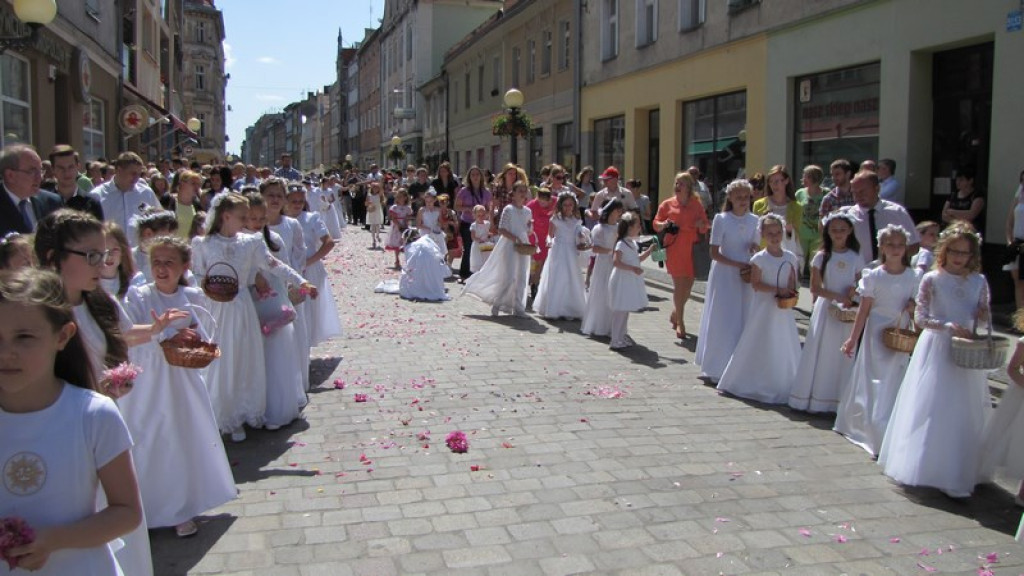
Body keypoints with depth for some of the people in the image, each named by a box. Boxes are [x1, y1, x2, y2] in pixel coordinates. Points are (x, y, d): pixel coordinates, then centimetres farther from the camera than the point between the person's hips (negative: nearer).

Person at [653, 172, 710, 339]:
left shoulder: (696, 205, 7)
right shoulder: (667, 204, 3)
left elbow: (704, 228, 13)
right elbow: (656, 224, 6)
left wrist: (701, 225, -10)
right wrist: (664, 225, -15)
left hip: (692, 250, 3)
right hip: (674, 250, -3)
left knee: (688, 285, 9)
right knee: (679, 285, -5)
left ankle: (674, 314, 32)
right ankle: (680, 323, 2)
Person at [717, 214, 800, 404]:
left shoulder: (790, 258, 5)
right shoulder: (759, 258, -8)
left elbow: (792, 283, 10)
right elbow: (755, 284, -12)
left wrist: (791, 295, -10)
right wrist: (778, 290, -19)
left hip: (784, 310, 5)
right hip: (764, 308, -5)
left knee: (785, 348, 8)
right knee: (760, 347, 0)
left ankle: (782, 387, 19)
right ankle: (758, 386, 12)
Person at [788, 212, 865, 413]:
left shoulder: (856, 258, 4)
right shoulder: (821, 257, -1)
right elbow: (815, 288, -5)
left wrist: (854, 292, -12)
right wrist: (837, 296, -17)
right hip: (826, 308, -1)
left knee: (844, 355, 3)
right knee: (821, 353, 1)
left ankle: (839, 400, 10)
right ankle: (815, 398, 8)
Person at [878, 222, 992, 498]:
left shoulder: (979, 281, 5)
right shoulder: (932, 280, -5)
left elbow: (984, 316, 13)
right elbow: (920, 317, -8)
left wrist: (984, 317, -10)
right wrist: (949, 326, -20)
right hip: (936, 350, -3)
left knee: (966, 413, 6)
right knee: (931, 411, 0)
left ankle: (961, 473, 16)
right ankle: (925, 467, 11)